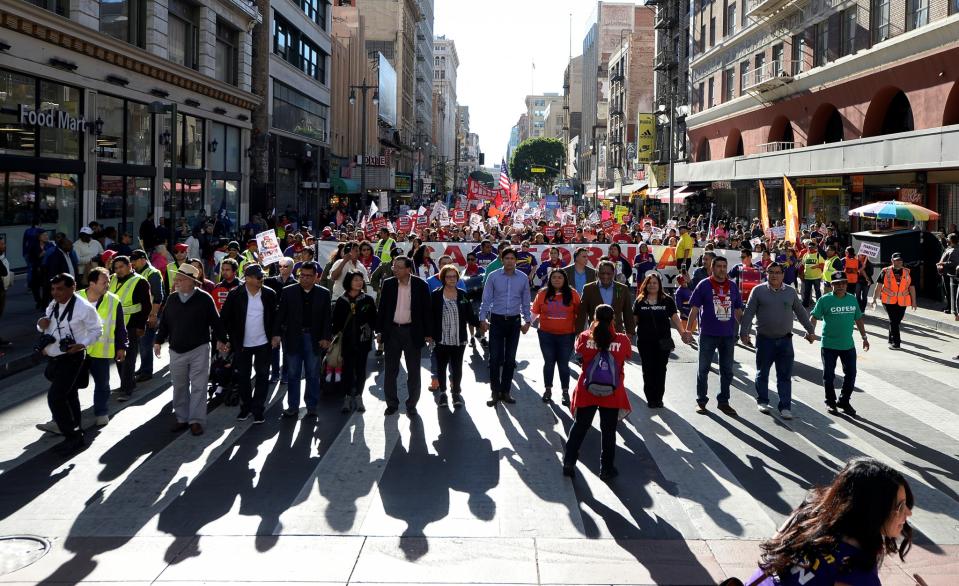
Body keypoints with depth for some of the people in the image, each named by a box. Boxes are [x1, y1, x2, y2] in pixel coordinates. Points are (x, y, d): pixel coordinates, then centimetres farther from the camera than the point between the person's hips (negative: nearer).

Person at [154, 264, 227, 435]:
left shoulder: (204, 298, -7)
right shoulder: (172, 299, 6)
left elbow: (215, 320, -5)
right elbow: (164, 322, 12)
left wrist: (220, 339, -8)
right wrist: (159, 341, 7)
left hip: (199, 349, -4)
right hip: (176, 350, 5)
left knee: (198, 386, -2)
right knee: (179, 386, 11)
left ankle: (196, 420, 3)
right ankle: (181, 418, 21)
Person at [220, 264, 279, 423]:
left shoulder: (269, 294, -3)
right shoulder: (235, 295, -8)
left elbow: (276, 316, 6)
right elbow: (225, 317, -2)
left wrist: (275, 336, -3)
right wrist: (233, 338, -4)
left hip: (263, 343, 0)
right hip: (242, 344, 0)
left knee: (262, 375, 3)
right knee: (243, 376, 11)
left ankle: (258, 409, 12)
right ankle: (246, 407, 25)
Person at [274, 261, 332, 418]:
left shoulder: (323, 293, 2)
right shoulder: (288, 292, 1)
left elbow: (326, 317, 3)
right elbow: (281, 315, 1)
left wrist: (325, 337, -4)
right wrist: (277, 334, -7)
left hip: (313, 339, 0)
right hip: (293, 338, 0)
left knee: (313, 375, 7)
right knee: (293, 374, 6)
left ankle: (311, 406, 16)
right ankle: (293, 407, 12)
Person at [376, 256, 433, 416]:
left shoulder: (420, 285, -6)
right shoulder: (388, 284, 0)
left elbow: (426, 309, -2)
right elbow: (382, 308, 6)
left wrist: (428, 333, -4)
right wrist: (379, 330, 3)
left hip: (413, 332, -2)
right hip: (392, 331, 2)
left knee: (413, 371, 5)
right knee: (391, 370, 8)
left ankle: (411, 404, 17)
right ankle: (392, 403, 20)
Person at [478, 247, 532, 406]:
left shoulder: (523, 278, 2)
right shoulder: (493, 276, -4)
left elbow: (525, 302, 8)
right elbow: (486, 299, -2)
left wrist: (527, 320, 5)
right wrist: (483, 318, -7)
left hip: (514, 321, 2)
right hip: (497, 320, -2)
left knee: (510, 358, 7)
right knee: (495, 358, -3)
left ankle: (505, 391, 17)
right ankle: (494, 392, 6)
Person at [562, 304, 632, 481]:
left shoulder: (585, 337, -10)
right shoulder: (622, 339, -12)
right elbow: (627, 355, 7)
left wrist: (592, 328, 12)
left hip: (587, 392, 1)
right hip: (612, 394, -1)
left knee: (579, 427, 17)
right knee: (608, 431, 11)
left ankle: (568, 462, 19)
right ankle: (606, 469, 17)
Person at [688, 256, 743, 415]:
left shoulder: (733, 287, 7)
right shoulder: (704, 285, -5)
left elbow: (738, 311, 15)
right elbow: (694, 309, -5)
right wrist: (689, 330, -11)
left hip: (728, 335, 4)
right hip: (708, 334, -4)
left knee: (727, 370, 10)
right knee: (703, 369, 6)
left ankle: (723, 401, 22)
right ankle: (701, 401, 17)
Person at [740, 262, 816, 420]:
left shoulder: (791, 292, 7)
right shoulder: (758, 291, -2)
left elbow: (801, 312, 16)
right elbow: (748, 313, -3)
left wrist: (810, 331, 18)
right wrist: (744, 333, -9)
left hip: (785, 340, 2)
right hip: (764, 339, -1)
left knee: (785, 375, 1)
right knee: (762, 373, 10)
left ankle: (785, 407, 5)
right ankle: (762, 401, 26)